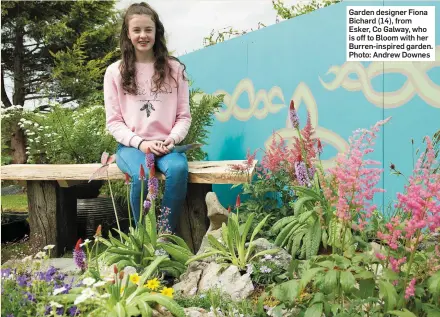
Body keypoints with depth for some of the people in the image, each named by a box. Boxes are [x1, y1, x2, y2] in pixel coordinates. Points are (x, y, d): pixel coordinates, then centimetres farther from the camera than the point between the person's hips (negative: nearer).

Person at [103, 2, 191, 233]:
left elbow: (184, 116, 8)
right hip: (131, 145, 0)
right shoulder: (115, 72, 6)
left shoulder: (174, 68, 8)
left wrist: (173, 139, -12)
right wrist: (139, 143, -13)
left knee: (178, 169, -34)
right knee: (141, 175, -35)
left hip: (166, 145, 1)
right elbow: (113, 121, 3)